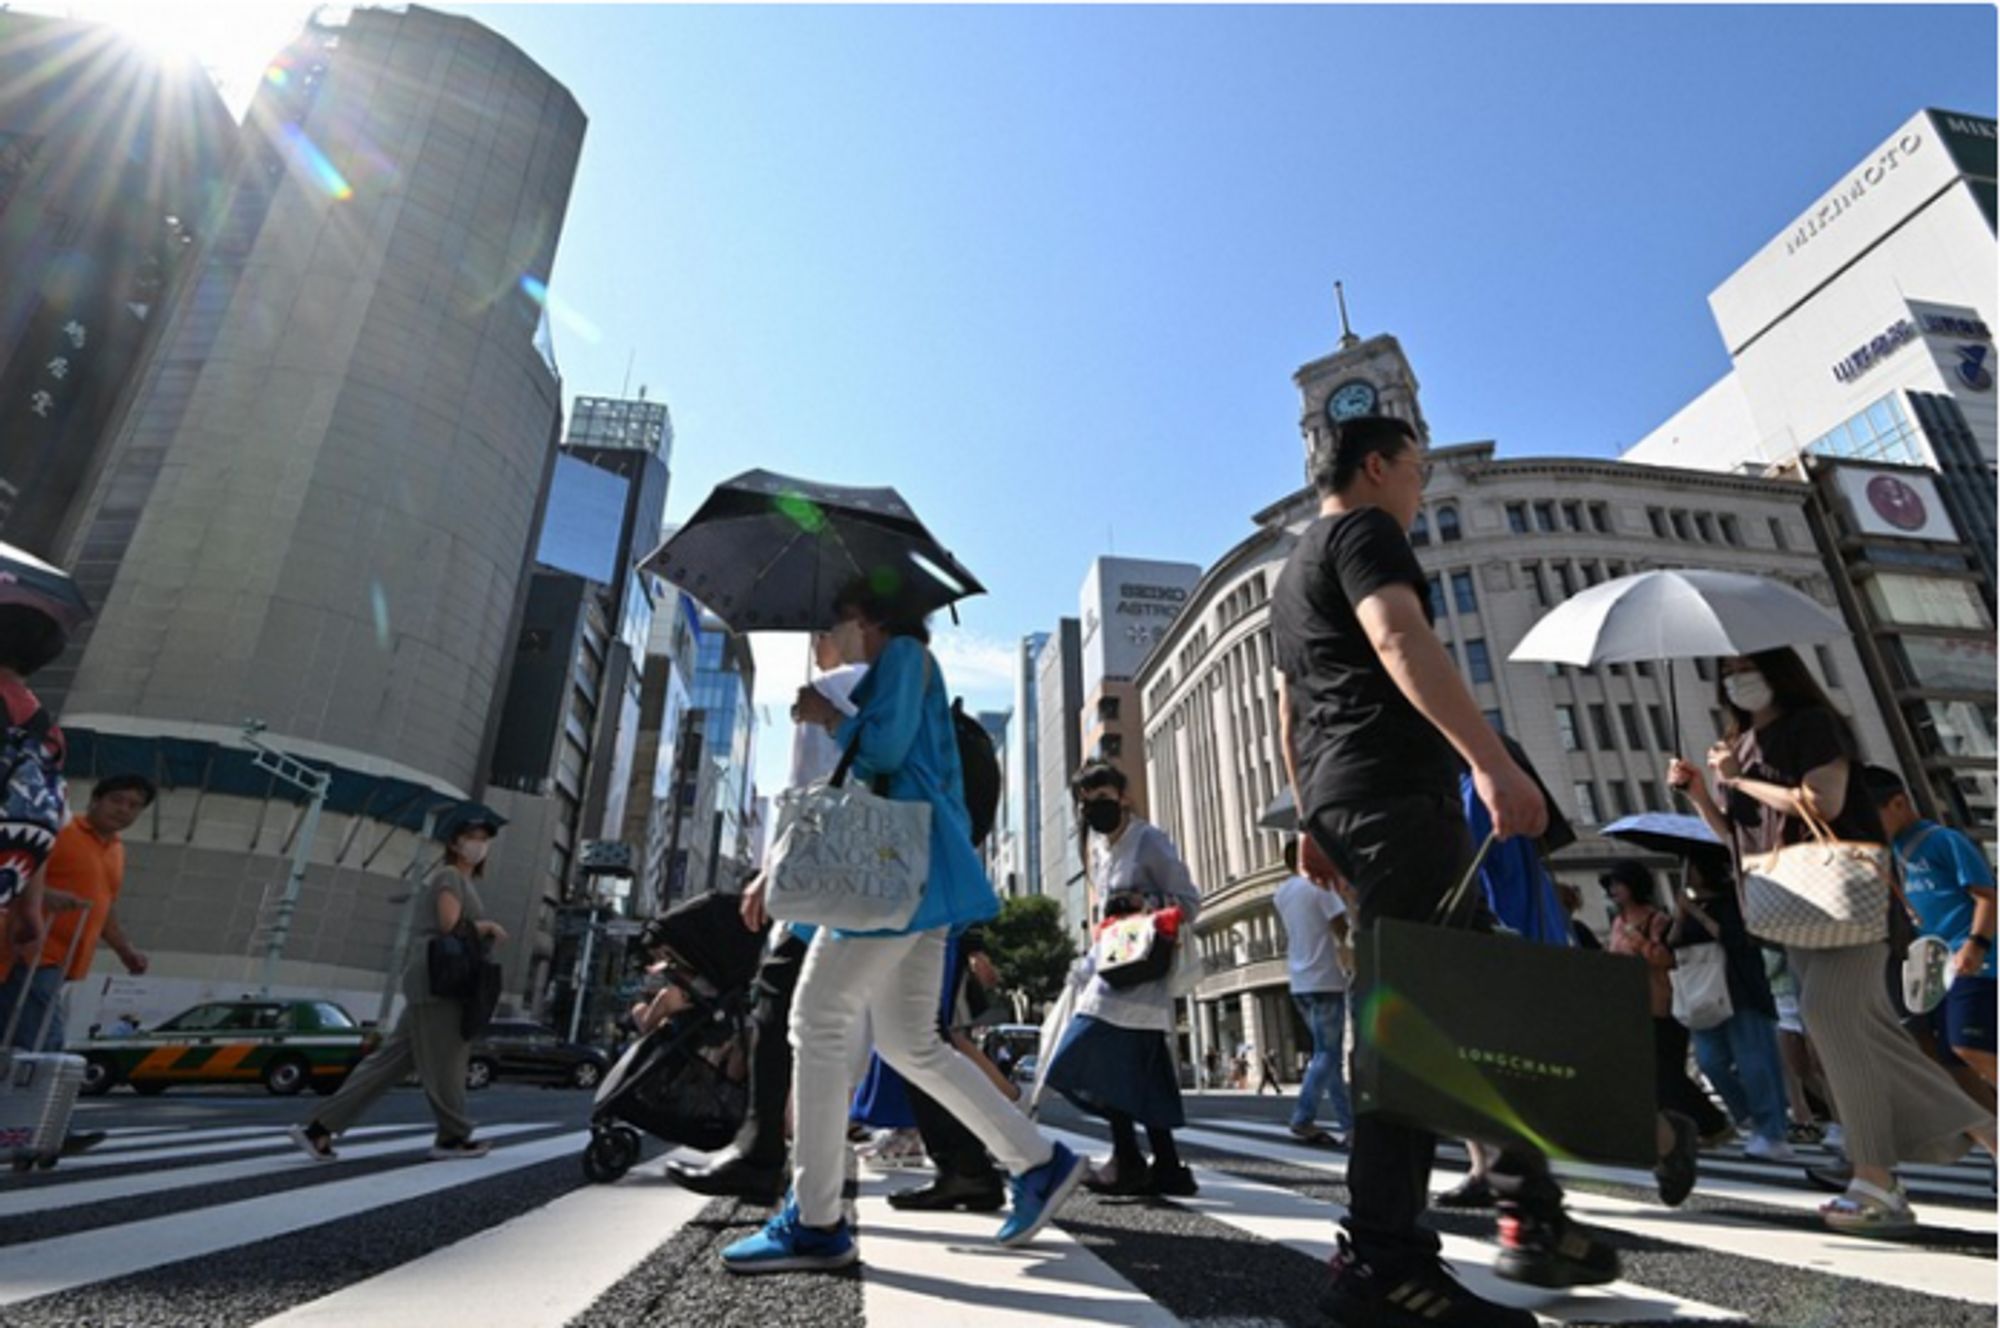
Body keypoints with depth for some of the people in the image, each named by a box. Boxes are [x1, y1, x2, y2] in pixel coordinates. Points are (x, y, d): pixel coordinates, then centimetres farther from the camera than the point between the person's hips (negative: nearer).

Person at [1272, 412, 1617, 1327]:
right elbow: (1401, 641, -20)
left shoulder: (1295, 571, 28)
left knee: (1471, 996, 14)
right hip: (1395, 792, -10)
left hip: (1343, 801, 10)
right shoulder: (1362, 531, 0)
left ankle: (1532, 1218, 22)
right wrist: (1494, 760, -27)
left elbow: (1289, 713, 27)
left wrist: (1314, 820, 26)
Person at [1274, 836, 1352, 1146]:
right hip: (1324, 981, -7)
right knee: (1327, 1054, -3)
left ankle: (1347, 1121, 15)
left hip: (1299, 983, 7)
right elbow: (1342, 931, -13)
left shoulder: (1280, 893, 12)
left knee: (1328, 1053, 13)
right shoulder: (1318, 886, -10)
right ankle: (1303, 1118, -7)